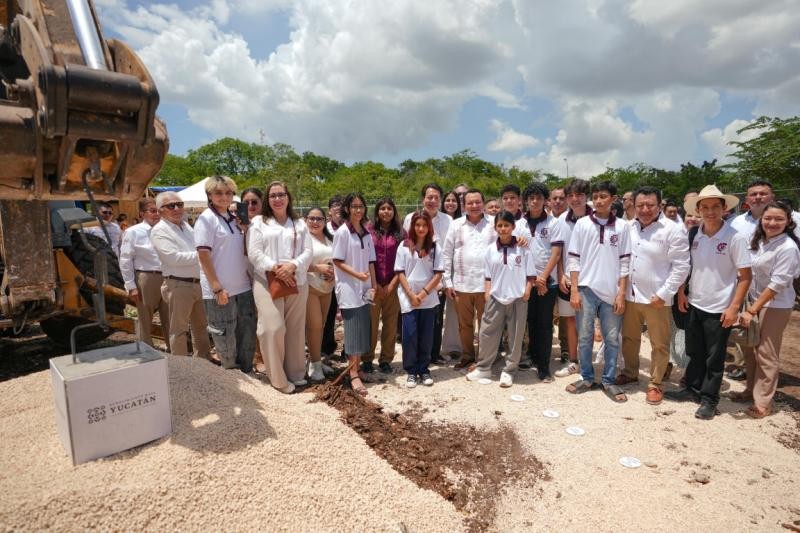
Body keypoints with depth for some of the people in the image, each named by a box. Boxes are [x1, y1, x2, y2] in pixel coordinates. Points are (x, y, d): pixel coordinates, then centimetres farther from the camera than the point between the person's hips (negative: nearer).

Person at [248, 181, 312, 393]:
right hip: (267, 283, -3)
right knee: (273, 328, -9)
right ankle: (278, 378, 3)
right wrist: (274, 269, -17)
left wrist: (292, 266, -15)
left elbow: (308, 252, 4)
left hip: (296, 283, 3)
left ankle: (296, 373, 21)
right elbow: (254, 253, -4)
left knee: (295, 329, 8)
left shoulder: (300, 224, 14)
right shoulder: (258, 222, 7)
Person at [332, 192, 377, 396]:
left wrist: (373, 284, 4)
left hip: (364, 288, 6)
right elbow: (338, 261, -10)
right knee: (353, 330, -6)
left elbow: (370, 261, 11)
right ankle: (354, 375, 0)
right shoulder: (342, 232, -7)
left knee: (363, 330, 8)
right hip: (348, 288, -6)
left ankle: (356, 368, 20)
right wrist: (357, 275, -19)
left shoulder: (366, 233, 9)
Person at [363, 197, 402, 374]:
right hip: (372, 285, -1)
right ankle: (367, 359, 15)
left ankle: (386, 360, 18)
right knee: (371, 323, 2)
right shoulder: (369, 231, 3)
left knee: (390, 324, 5)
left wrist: (392, 284, -5)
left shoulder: (400, 233, 6)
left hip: (393, 286, 1)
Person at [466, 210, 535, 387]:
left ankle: (508, 371, 19)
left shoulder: (523, 249, -2)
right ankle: (483, 368, 20)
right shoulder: (491, 250, 3)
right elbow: (488, 275, 9)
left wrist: (527, 290, -11)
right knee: (487, 333, 6)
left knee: (515, 336, 6)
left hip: (517, 299, -1)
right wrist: (487, 292, 0)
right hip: (495, 298, 2)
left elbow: (530, 274, 2)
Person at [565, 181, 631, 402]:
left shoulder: (622, 226, 2)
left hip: (611, 291, 0)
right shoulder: (582, 224, 2)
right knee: (584, 337, 6)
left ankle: (609, 381, 21)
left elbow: (625, 263, 3)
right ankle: (587, 378, 21)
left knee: (612, 339, 7)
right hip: (586, 289, 0)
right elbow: (573, 259, 1)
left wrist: (621, 293, -2)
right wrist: (574, 290, -4)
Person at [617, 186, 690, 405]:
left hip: (656, 298, -5)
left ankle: (655, 384, 22)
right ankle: (630, 373, 36)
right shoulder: (629, 227, 5)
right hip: (630, 295, 5)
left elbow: (681, 267, -12)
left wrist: (663, 293, -15)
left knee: (659, 344, 7)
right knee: (629, 338, 18)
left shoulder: (672, 230, -10)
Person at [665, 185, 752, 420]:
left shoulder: (735, 238, -13)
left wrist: (734, 307, -15)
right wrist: (681, 293, 5)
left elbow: (745, 276, -11)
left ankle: (709, 399, 23)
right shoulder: (693, 235, 0)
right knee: (695, 353, 17)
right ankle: (692, 389, 33)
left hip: (719, 309, -4)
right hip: (694, 304, 4)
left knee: (714, 358, 9)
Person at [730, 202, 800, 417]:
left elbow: (777, 284, -19)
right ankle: (751, 390, 29)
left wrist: (752, 311, -19)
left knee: (766, 354, 1)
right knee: (749, 348, 13)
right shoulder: (759, 241, 3)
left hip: (775, 305, -6)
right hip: (755, 299, 6)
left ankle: (763, 402, 14)